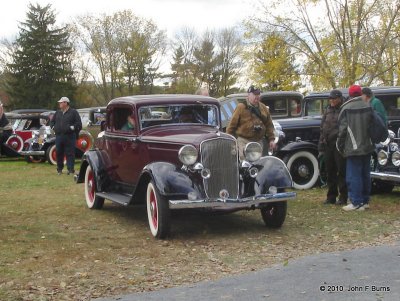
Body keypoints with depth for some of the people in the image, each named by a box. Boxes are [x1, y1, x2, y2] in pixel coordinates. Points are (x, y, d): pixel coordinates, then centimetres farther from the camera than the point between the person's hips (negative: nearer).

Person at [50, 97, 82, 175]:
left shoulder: (73, 112, 0)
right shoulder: (58, 112, 17)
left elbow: (79, 123, -5)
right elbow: (52, 121, 27)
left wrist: (72, 127, -14)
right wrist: (53, 127, 10)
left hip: (69, 136, -5)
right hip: (59, 136, 5)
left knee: (70, 153, -5)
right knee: (59, 153, 9)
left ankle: (70, 169, -2)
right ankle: (59, 169, 21)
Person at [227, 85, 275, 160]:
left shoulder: (264, 108, 13)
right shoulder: (241, 107, -2)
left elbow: (269, 125, 16)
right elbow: (232, 125, -3)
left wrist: (271, 139, 10)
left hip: (259, 141, 5)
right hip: (244, 141, -5)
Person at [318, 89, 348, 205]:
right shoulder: (328, 111, 14)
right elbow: (322, 129, 15)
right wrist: (321, 146, 10)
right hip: (328, 145, 6)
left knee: (342, 172, -1)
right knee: (330, 172, 11)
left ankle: (343, 197, 6)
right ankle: (331, 197, 19)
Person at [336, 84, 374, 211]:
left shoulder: (346, 108, -10)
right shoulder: (368, 107, 5)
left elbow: (343, 130, -10)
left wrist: (340, 146, 1)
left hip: (354, 148, -6)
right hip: (367, 147, 6)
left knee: (354, 176, -4)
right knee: (365, 174, 13)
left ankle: (357, 203, -6)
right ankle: (365, 201, 19)